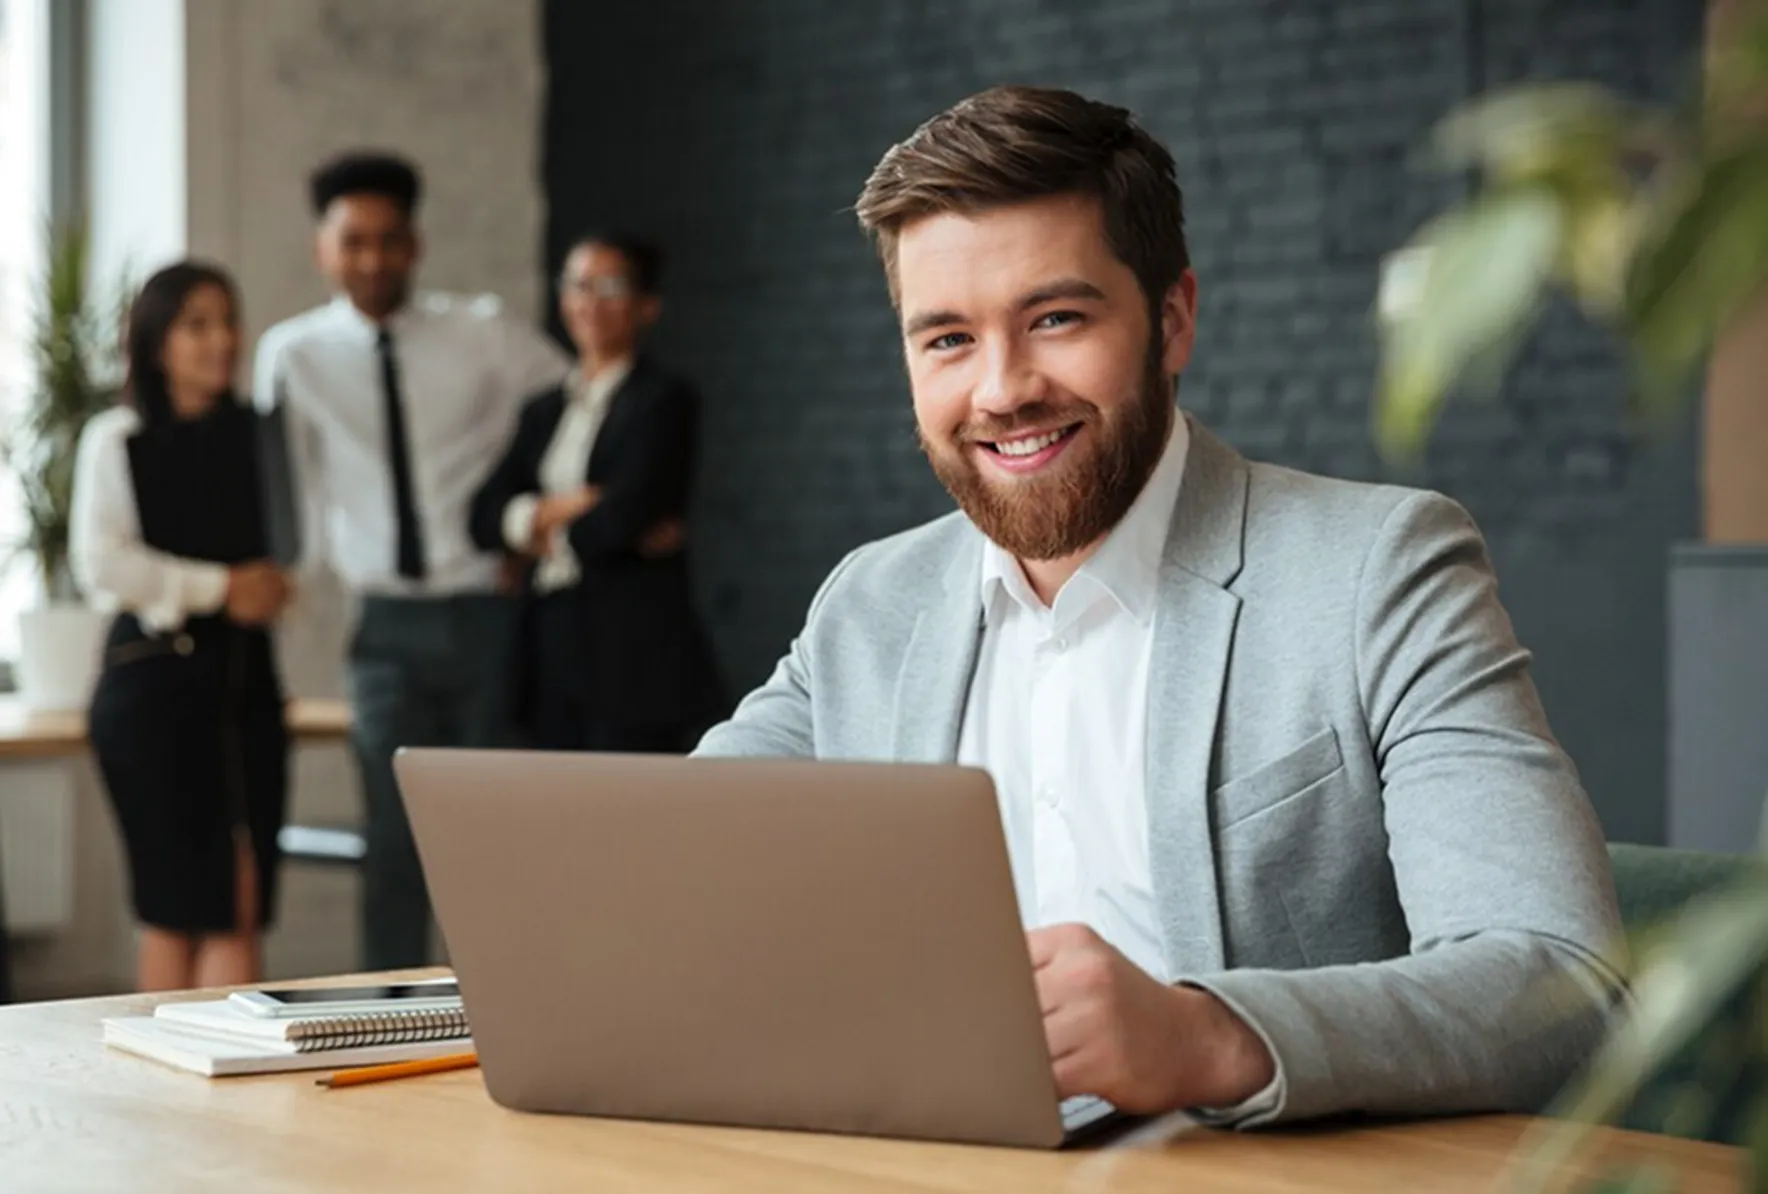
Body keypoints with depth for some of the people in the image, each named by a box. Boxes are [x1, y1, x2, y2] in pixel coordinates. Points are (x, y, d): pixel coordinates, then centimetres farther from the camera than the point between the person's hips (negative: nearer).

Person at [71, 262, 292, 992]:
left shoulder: (257, 436, 11)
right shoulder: (117, 439, 0)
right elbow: (101, 562, -10)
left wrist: (270, 585, -6)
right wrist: (218, 588, -12)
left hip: (245, 676, 4)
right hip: (155, 677, -4)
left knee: (243, 908, 0)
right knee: (176, 909, -1)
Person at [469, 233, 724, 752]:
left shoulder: (665, 400, -3)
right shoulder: (544, 410, 18)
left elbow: (628, 512, -14)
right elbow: (485, 516, 8)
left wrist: (544, 527, 3)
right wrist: (560, 507, -10)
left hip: (633, 651, -6)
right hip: (553, 647, 6)